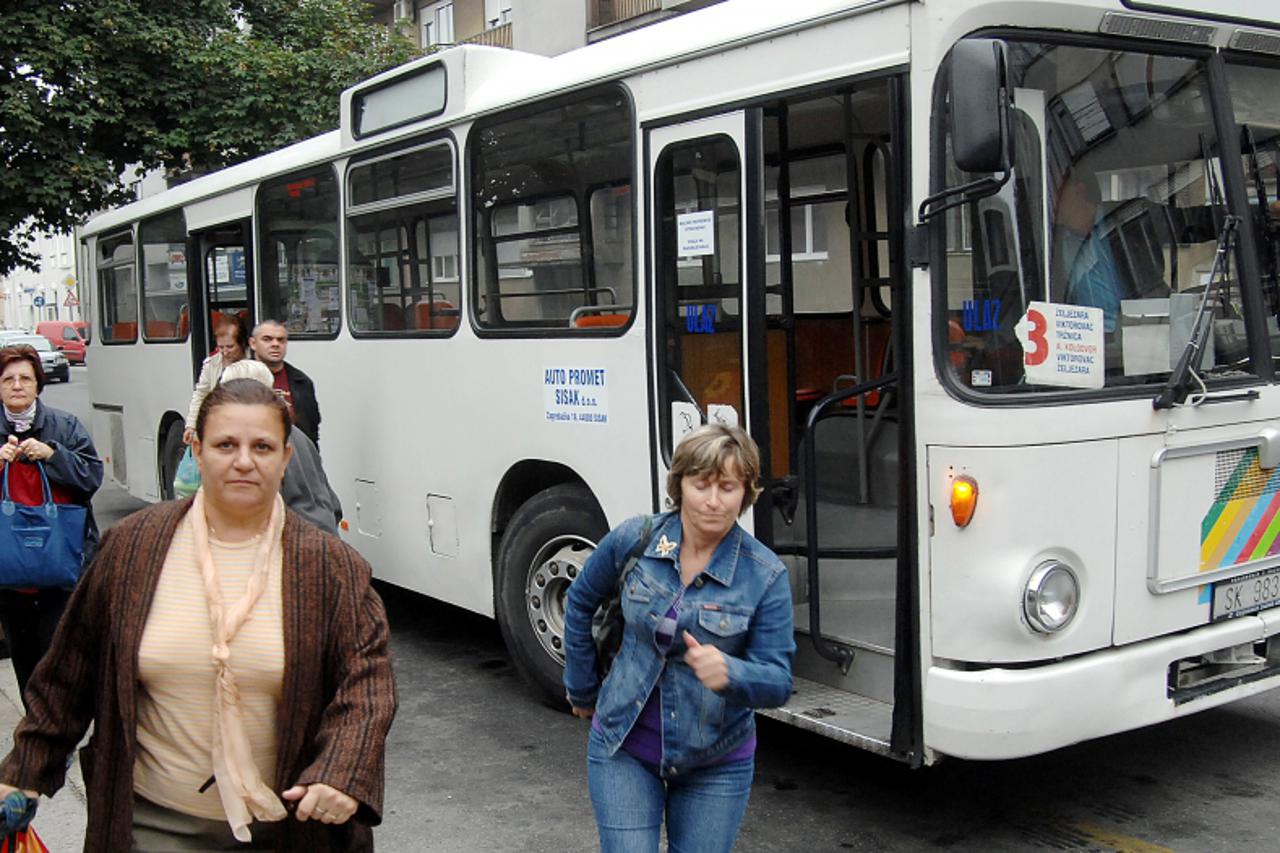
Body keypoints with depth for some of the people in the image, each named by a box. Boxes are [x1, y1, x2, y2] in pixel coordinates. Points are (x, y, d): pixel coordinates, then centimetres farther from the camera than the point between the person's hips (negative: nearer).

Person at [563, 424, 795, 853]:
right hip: (624, 749, 0)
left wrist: (728, 673, -36)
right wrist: (582, 690, 15)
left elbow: (778, 682, -15)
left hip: (716, 763, 0)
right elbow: (580, 602, 9)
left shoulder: (766, 575, -14)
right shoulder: (632, 541, -10)